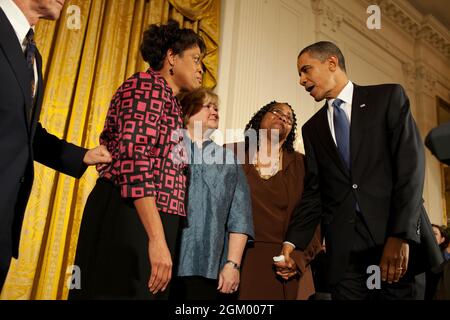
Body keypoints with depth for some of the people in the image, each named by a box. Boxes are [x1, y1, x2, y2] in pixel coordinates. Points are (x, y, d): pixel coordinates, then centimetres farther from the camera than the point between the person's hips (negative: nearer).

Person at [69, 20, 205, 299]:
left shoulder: (169, 100, 23)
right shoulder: (149, 85, -5)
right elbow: (133, 158, -19)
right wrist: (157, 237, -25)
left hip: (151, 223, 10)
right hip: (130, 221, -9)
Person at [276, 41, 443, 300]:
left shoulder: (388, 96, 4)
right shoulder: (313, 128, 15)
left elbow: (411, 164, -7)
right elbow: (314, 192, 9)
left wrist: (400, 235, -17)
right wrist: (294, 241, -5)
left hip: (399, 240, -3)